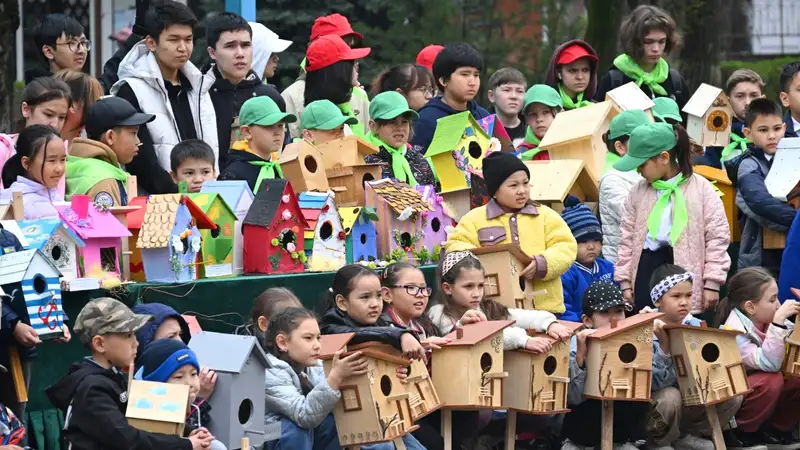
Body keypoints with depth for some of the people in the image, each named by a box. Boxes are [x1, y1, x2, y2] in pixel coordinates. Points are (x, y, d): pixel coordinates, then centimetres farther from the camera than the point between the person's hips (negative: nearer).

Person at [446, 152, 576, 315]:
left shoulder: (546, 215, 12)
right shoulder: (475, 219, 10)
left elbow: (566, 248, 4)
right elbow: (455, 247, 4)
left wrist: (542, 264, -17)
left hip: (544, 307, 1)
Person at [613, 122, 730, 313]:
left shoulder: (700, 188, -4)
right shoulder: (639, 191, 8)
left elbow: (717, 236, -4)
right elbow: (627, 237, 13)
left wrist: (712, 283, -7)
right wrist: (625, 281, 9)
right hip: (647, 268, 4)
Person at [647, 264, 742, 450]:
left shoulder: (696, 326, -3)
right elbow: (656, 382, -26)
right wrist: (664, 347, -37)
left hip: (692, 396, 5)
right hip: (657, 398, -5)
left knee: (732, 396, -14)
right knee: (671, 397, -37)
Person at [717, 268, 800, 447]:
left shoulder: (768, 321, -6)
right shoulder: (734, 333, -26)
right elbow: (769, 364, -39)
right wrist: (778, 319, -43)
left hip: (762, 389, 7)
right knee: (772, 380, -32)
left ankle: (776, 428, 2)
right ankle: (740, 431, -13)